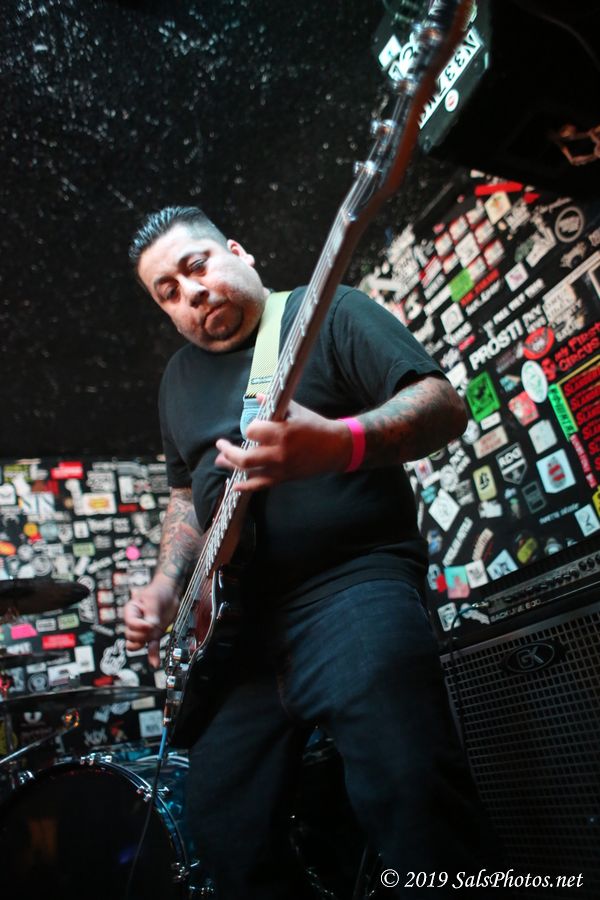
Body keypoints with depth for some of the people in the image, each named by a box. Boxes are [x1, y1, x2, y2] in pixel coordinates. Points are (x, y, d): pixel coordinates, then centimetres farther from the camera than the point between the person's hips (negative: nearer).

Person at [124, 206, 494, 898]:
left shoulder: (329, 312, 0)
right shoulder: (180, 377, 20)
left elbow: (445, 405, -10)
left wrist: (338, 445, -30)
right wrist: (166, 587, 10)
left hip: (352, 583, -6)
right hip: (236, 621, 7)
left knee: (407, 788, -22)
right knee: (222, 824, 9)